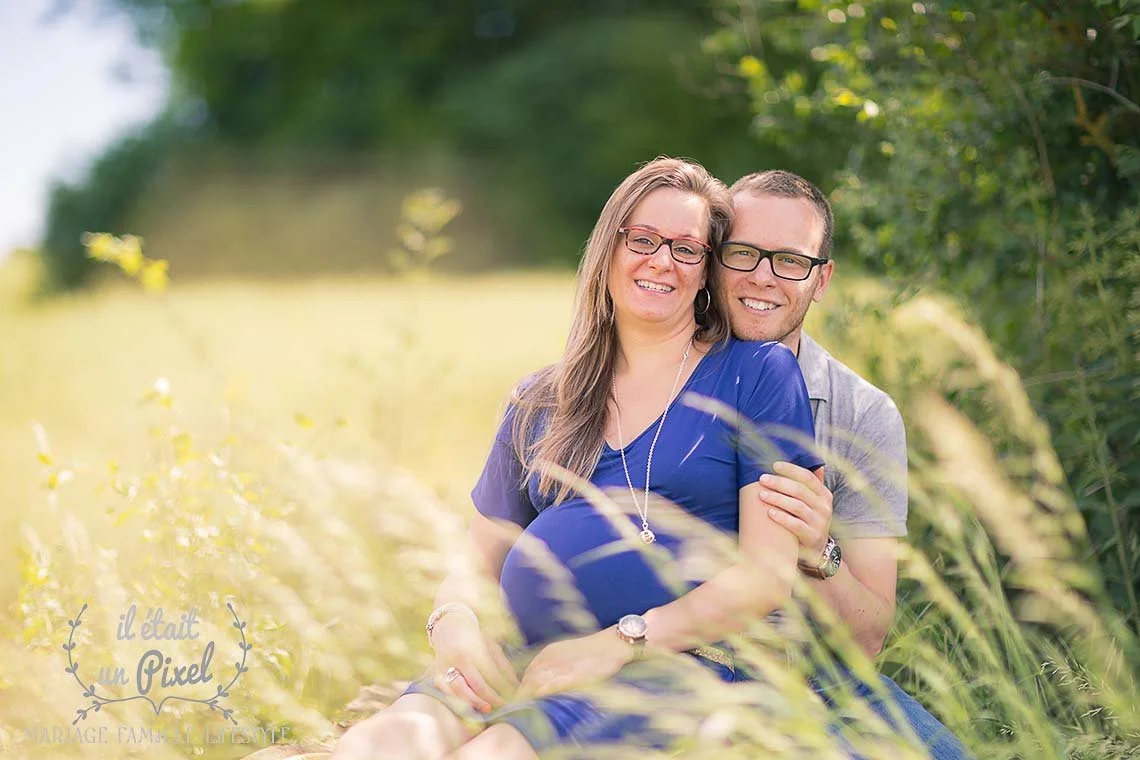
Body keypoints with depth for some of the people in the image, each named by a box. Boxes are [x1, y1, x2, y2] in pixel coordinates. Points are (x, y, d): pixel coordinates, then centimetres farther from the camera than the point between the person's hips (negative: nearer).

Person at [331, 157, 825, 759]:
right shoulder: (539, 402, 21)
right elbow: (478, 558, 22)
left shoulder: (757, 374, 7)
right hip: (522, 663, 4)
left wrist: (617, 642, -12)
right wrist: (453, 622, -3)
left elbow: (769, 572, -3)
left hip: (671, 666, -4)